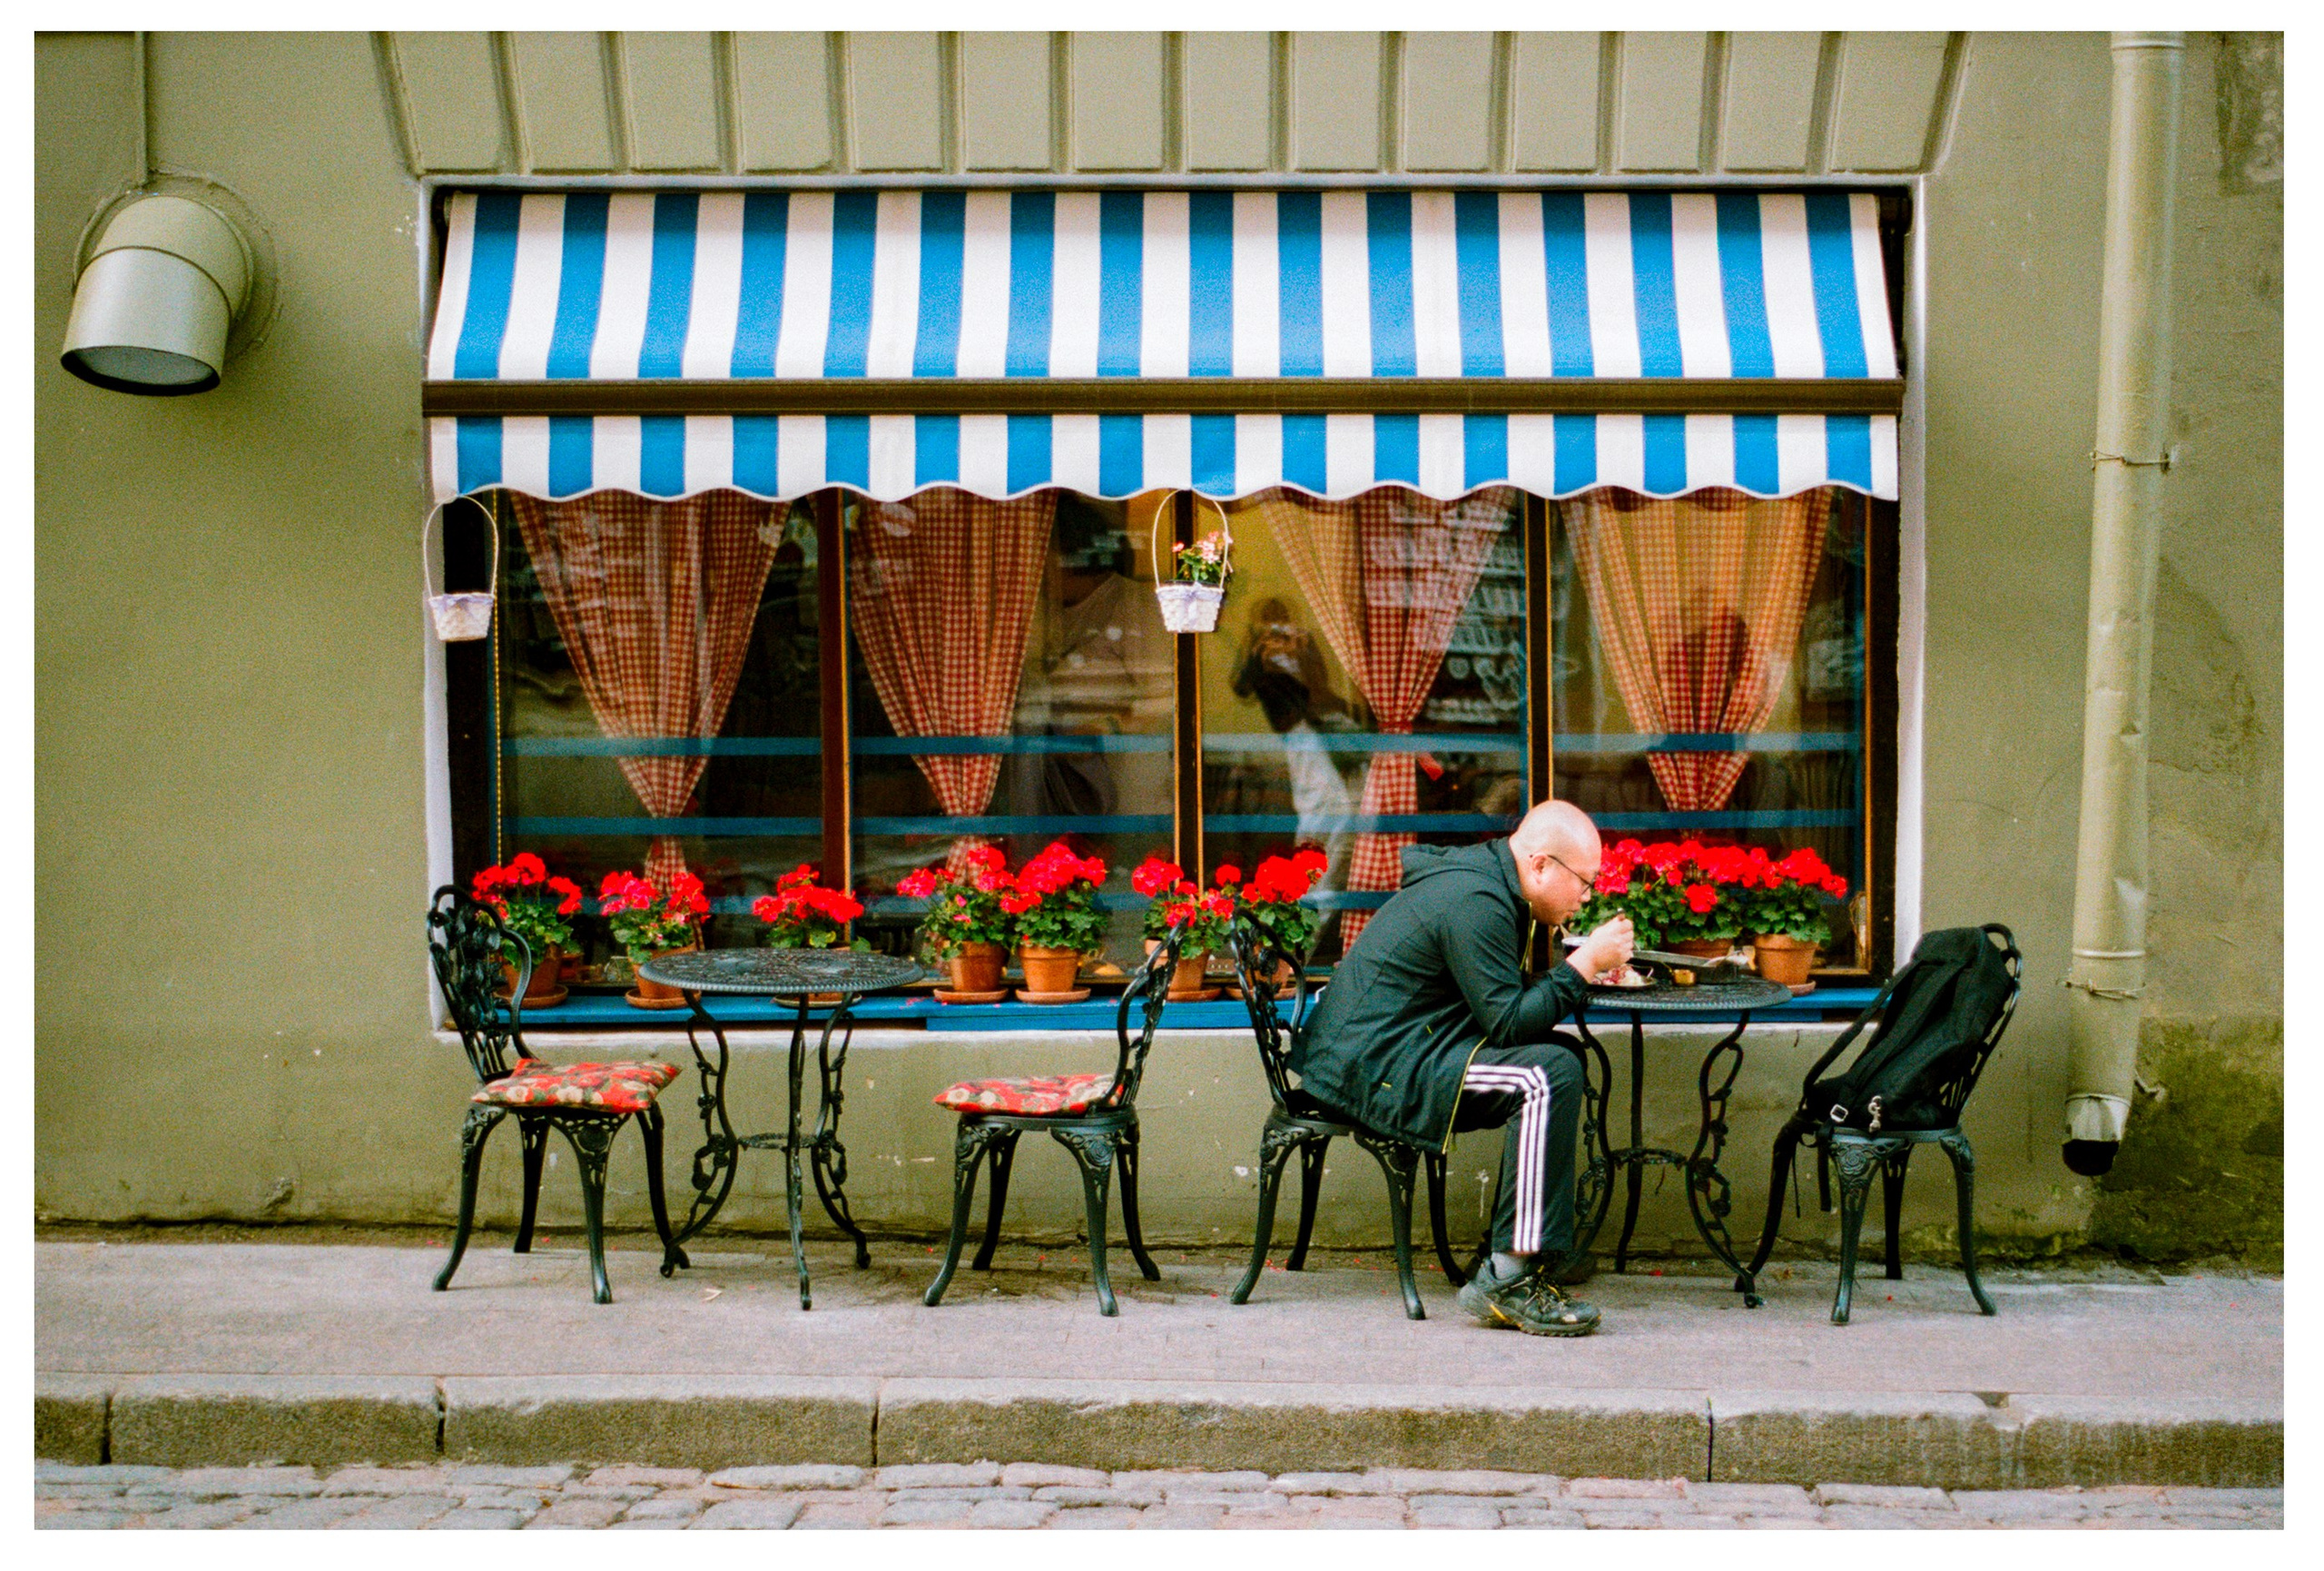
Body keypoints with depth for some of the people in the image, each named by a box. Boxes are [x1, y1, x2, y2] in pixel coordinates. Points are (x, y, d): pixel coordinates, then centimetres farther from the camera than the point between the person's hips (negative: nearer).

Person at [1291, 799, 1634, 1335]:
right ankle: (1510, 1279, -22)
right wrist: (1584, 965, -15)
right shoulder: (1474, 902, -19)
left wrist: (1584, 964, 6)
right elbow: (1507, 1021, -21)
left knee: (1562, 1054, 12)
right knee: (1548, 1075, -23)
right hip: (1375, 1068, -11)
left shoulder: (1481, 872, 14)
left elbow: (1504, 1002, 19)